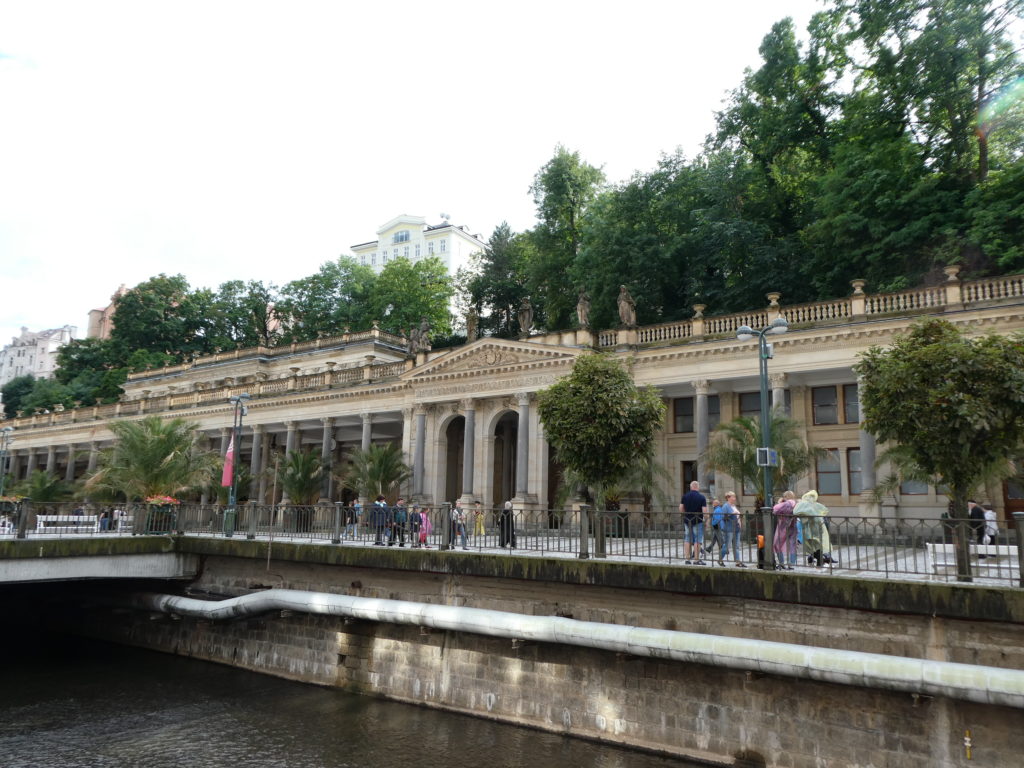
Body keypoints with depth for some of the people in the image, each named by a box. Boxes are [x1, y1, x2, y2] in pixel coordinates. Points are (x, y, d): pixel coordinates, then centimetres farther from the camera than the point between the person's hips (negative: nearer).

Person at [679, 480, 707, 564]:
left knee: (687, 540, 11)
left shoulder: (685, 496, 2)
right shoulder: (701, 497, -8)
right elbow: (704, 511, -14)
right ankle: (696, 560, 1)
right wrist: (706, 517, 3)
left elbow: (680, 509, 2)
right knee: (697, 540, 2)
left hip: (687, 520, 4)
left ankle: (687, 558, 12)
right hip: (698, 521, -4)